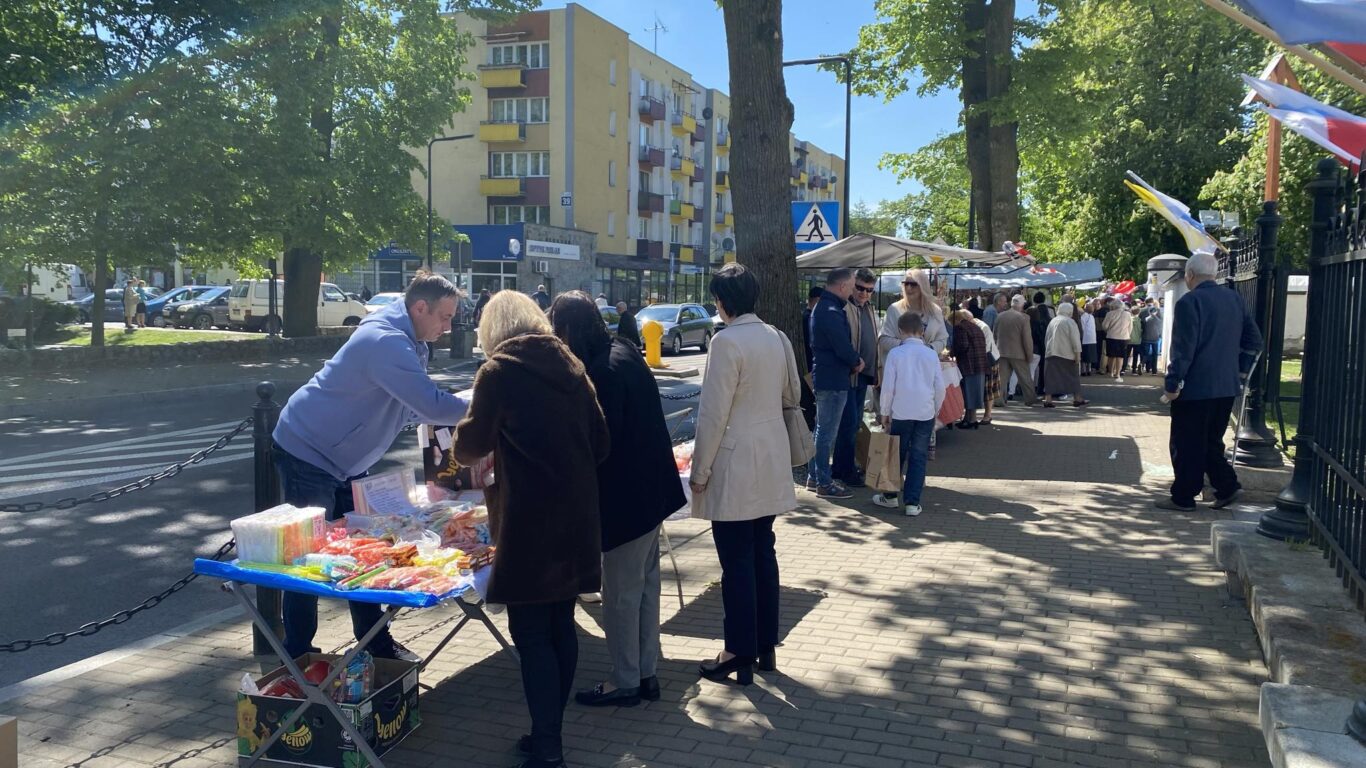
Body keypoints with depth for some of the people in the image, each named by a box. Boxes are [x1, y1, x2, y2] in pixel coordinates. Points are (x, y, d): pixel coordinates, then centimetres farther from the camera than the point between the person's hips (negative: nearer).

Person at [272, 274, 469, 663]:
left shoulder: (410, 344, 5)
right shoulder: (385, 342, -29)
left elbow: (417, 406, 12)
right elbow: (432, 405, -35)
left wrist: (471, 410, -3)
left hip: (344, 463, 10)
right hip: (308, 454, -10)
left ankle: (375, 642, 23)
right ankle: (297, 653, 12)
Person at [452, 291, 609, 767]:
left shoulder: (500, 370, -7)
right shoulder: (570, 365, 11)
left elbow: (471, 445, -3)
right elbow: (600, 443, 10)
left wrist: (463, 448, 19)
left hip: (530, 519, -6)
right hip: (574, 515, 7)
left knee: (532, 634, 1)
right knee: (561, 626, 14)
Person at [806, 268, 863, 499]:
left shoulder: (821, 307, 13)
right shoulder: (832, 313, -21)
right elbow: (844, 349, -22)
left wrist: (852, 361, 3)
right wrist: (857, 362, -3)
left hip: (823, 375, 10)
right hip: (833, 379, -10)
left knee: (822, 429, 18)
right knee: (827, 432, -3)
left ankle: (814, 477, 26)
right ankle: (824, 483, 4)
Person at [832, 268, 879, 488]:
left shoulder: (869, 309, 15)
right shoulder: (844, 308, -13)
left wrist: (874, 369, 19)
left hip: (864, 374, 9)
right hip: (847, 374, -9)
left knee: (854, 423, 13)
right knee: (849, 423, -7)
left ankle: (840, 467, 23)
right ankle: (846, 472, -1)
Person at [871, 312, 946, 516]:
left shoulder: (895, 353, -6)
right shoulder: (931, 354, 1)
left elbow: (888, 386, -6)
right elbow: (940, 387, 4)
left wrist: (885, 412, 5)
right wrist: (935, 410, 18)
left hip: (901, 413, -1)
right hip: (926, 413, 1)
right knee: (919, 457, 6)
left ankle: (890, 496, 24)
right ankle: (912, 503, 5)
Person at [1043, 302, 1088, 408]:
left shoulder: (1052, 321, 11)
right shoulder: (1070, 322, -8)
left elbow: (1046, 338, 17)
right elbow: (1075, 340, -12)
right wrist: (1078, 354, -10)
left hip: (1050, 353, 5)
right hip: (1067, 355, -5)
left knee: (1051, 378, 3)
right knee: (1073, 376, 9)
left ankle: (1048, 399, -6)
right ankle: (1077, 399, 15)